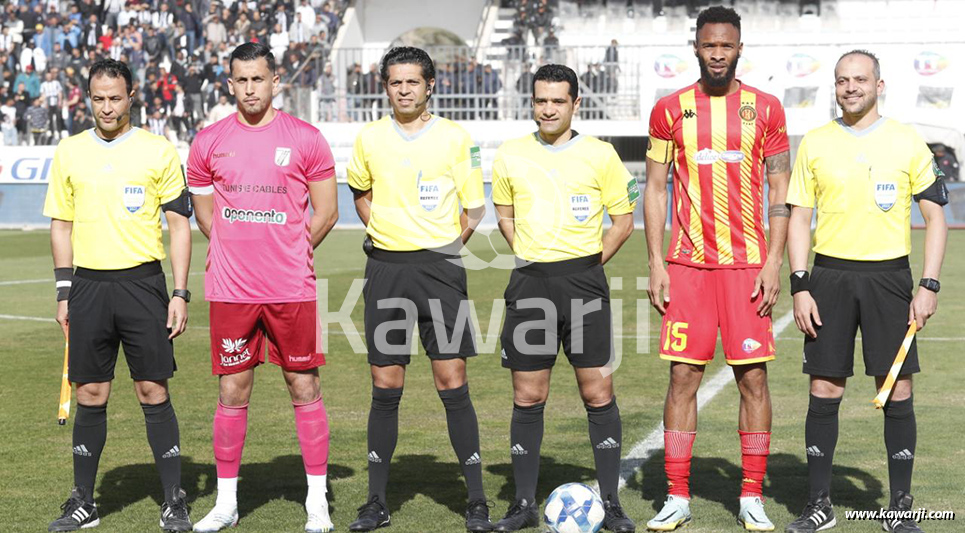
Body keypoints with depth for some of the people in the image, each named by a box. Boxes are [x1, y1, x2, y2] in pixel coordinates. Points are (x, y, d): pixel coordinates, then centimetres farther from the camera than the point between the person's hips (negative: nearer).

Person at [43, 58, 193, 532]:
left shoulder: (159, 151, 1)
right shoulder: (68, 153, 9)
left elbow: (179, 225, 2)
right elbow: (61, 224, 13)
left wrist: (180, 293, -4)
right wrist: (64, 292, 7)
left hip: (142, 282, -2)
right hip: (89, 285, 2)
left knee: (153, 391, -2)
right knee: (90, 394, 5)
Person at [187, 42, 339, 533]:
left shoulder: (305, 139, 0)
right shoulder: (209, 142, 6)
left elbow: (326, 212, 5)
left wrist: (288, 254, 8)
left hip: (291, 289, -1)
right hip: (230, 289, 2)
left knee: (304, 388, 3)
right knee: (232, 392, 5)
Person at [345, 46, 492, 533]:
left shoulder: (454, 137, 0)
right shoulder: (369, 138, 6)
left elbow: (474, 207, 6)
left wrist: (446, 245, -1)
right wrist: (380, 231, 11)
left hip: (439, 266, -2)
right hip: (385, 268, 2)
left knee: (452, 382, -4)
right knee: (385, 387, 4)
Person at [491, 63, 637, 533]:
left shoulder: (600, 155, 0)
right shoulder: (510, 156, 6)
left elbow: (624, 219, 7)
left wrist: (590, 262, 1)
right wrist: (530, 256, 10)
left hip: (583, 280, -2)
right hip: (529, 283, 2)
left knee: (598, 393, -1)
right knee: (527, 397, 4)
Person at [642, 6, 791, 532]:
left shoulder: (766, 109, 4)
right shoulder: (670, 109, 5)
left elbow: (780, 191, 4)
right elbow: (655, 188, 7)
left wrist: (773, 262, -4)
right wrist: (655, 263, 0)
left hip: (748, 264, 0)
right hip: (687, 265, 0)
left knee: (753, 377, 0)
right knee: (683, 376, 0)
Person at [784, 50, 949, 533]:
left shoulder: (907, 143, 3)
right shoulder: (815, 143, 6)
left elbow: (934, 216, 4)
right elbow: (799, 217, 7)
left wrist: (929, 286, -4)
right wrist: (800, 287, -2)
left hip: (888, 275, -1)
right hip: (829, 274, 1)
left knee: (897, 392, 0)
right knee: (824, 390, 2)